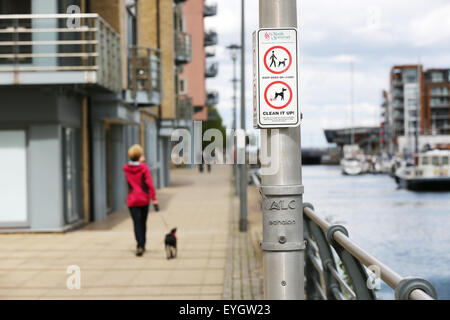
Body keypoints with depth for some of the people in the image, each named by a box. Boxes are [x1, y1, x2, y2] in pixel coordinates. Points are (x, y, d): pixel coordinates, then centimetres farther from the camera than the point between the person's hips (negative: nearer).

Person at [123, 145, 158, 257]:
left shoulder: (126, 168, -3)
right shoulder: (144, 168, -11)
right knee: (143, 222, 14)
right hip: (144, 199, 0)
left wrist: (140, 162, 9)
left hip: (132, 200, 0)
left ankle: (140, 246, -19)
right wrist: (153, 198, -11)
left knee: (136, 223, -2)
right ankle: (142, 245, 24)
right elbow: (149, 183, -15)